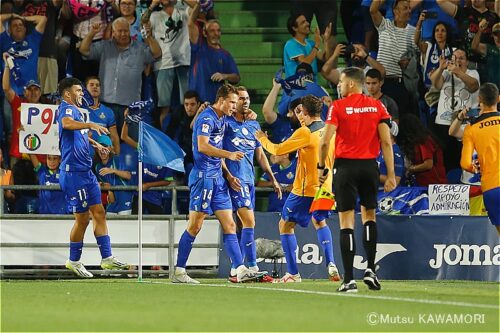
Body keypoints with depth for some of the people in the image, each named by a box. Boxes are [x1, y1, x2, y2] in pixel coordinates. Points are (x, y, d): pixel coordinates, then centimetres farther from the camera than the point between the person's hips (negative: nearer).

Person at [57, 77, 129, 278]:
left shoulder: (75, 110, 19)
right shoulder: (67, 109, -12)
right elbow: (67, 123, -37)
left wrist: (93, 143, 38)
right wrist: (90, 125, -44)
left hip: (85, 171, 10)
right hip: (73, 172, -10)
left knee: (99, 212, 6)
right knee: (82, 218, -4)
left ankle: (107, 258, 7)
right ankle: (74, 261, 9)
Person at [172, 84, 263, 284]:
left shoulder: (222, 119, 15)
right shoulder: (207, 118, -12)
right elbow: (202, 146, -24)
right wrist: (229, 154, -29)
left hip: (217, 178, 9)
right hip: (203, 176, -9)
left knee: (229, 225, 3)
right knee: (195, 226, -6)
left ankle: (240, 270, 0)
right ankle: (178, 272, 0)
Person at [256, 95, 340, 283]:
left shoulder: (305, 132, -16)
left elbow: (278, 150, -14)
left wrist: (263, 139, 5)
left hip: (305, 189, -7)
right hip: (325, 188, 7)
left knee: (286, 225, 4)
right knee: (320, 223, 29)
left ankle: (293, 273, -1)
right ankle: (331, 264, 11)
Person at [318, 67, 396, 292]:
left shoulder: (338, 107, -4)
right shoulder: (377, 106, 3)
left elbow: (325, 141, -11)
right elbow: (386, 142, -2)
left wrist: (322, 167, 1)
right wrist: (391, 174, -1)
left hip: (345, 166, -3)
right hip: (369, 165, 3)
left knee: (347, 222, -1)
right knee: (369, 215, 21)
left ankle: (349, 279, -5)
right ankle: (370, 269, 10)